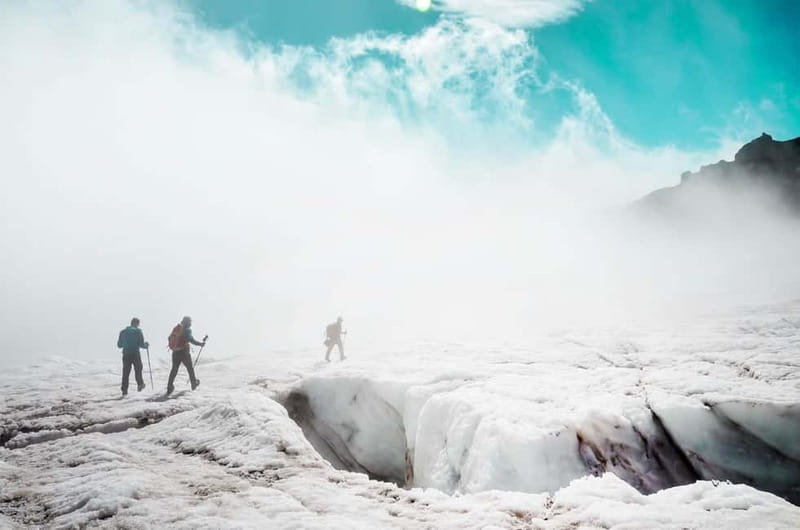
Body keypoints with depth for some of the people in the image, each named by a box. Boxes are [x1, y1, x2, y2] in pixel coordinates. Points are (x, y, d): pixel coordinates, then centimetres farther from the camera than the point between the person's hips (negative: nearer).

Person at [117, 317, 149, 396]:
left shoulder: (123, 332, 6)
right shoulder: (138, 332, -4)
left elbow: (119, 345, 9)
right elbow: (141, 344, -9)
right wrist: (146, 345, 13)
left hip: (126, 354, 3)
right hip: (135, 354, -3)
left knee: (125, 373, 6)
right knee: (138, 369, 16)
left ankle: (124, 390, 3)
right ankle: (140, 384, 4)